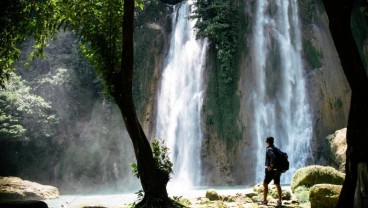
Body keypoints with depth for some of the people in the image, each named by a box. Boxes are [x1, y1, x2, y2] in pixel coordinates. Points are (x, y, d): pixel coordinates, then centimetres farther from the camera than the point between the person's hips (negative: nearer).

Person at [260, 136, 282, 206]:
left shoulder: (269, 149, -13)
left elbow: (273, 157, -32)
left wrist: (271, 166, -23)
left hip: (271, 170, -8)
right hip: (277, 170, 8)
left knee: (265, 184, 2)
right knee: (277, 185, 15)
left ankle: (264, 200, 2)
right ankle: (280, 201, 17)